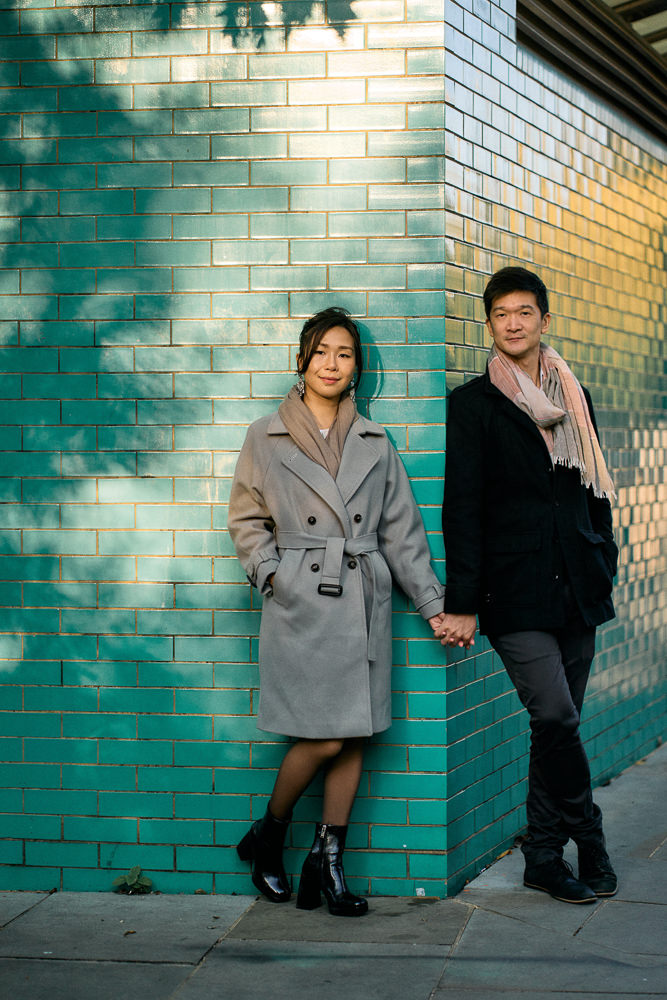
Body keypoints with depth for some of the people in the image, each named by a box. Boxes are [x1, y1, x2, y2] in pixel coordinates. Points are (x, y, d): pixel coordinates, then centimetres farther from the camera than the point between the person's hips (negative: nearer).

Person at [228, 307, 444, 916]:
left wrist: (433, 602, 7)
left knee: (354, 735, 3)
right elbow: (247, 520, 8)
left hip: (363, 602, 4)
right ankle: (268, 835, 15)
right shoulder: (266, 437, 4)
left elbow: (401, 528, 11)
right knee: (324, 737, -8)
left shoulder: (374, 442, 11)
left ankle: (328, 859, 13)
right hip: (301, 602, -4)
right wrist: (269, 572, -7)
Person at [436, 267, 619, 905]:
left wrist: (604, 561, 15)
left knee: (559, 722, 6)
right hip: (516, 589, -5)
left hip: (577, 588, 5)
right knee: (556, 715, -16)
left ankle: (544, 857, 15)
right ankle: (589, 840, 3)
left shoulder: (574, 398, 15)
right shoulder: (473, 404, 0)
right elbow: (463, 509, -5)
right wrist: (462, 603, -10)